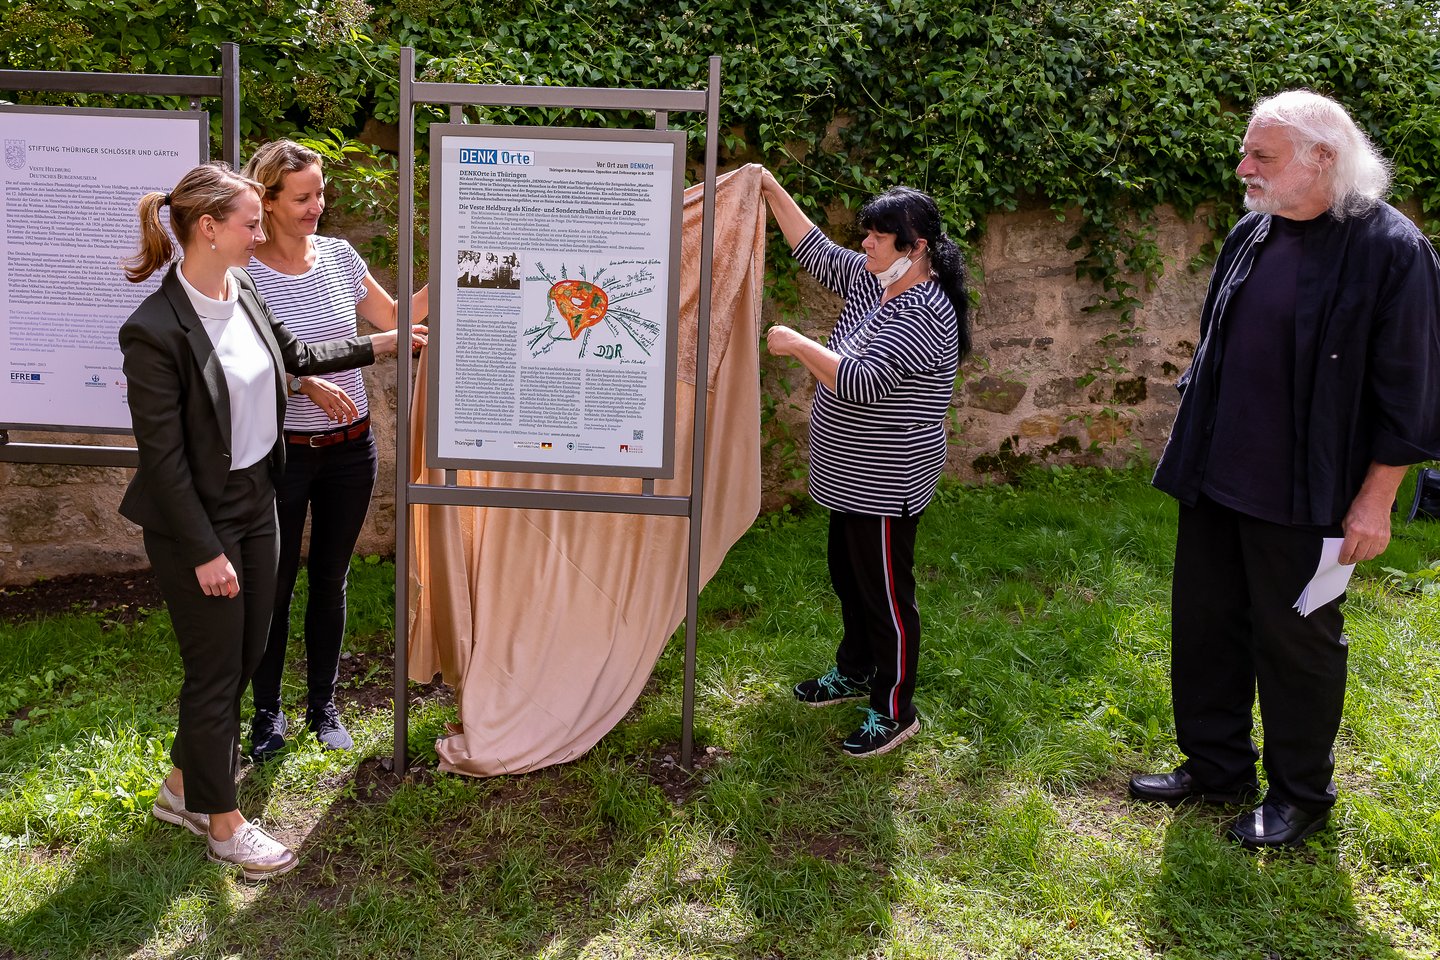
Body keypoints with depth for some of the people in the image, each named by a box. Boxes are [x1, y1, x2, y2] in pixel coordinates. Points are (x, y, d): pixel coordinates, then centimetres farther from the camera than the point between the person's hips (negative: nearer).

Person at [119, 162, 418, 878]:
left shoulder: (242, 293, 1)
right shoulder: (156, 329, -23)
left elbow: (293, 356, 21)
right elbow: (161, 455, -20)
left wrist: (380, 345, 21)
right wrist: (204, 551, -18)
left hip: (256, 499, 8)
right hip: (197, 521, -8)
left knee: (247, 652, 18)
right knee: (216, 667, 5)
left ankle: (185, 785, 39)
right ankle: (223, 824, 25)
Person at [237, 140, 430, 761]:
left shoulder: (339, 256, 2)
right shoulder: (245, 273, -12)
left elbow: (394, 319, 13)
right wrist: (307, 384, -25)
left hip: (349, 450, 4)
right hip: (283, 449, -4)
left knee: (330, 581, 14)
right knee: (275, 583, 8)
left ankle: (323, 705, 30)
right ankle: (267, 710, 26)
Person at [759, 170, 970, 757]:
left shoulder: (922, 314, -24)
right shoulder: (873, 281, 4)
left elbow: (862, 383, -31)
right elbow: (817, 252, 14)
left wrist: (797, 345, -23)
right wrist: (772, 192, 9)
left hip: (887, 484, -10)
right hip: (853, 477, 10)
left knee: (885, 593, 1)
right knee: (848, 576, 23)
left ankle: (894, 712, 16)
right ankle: (855, 672, 43)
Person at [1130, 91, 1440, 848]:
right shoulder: (1251, 234, 6)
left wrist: (1375, 499, -13)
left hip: (1301, 497, -6)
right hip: (1214, 482, 7)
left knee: (1296, 644, 8)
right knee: (1203, 628, 15)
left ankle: (1300, 795, 27)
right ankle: (1215, 767, 33)